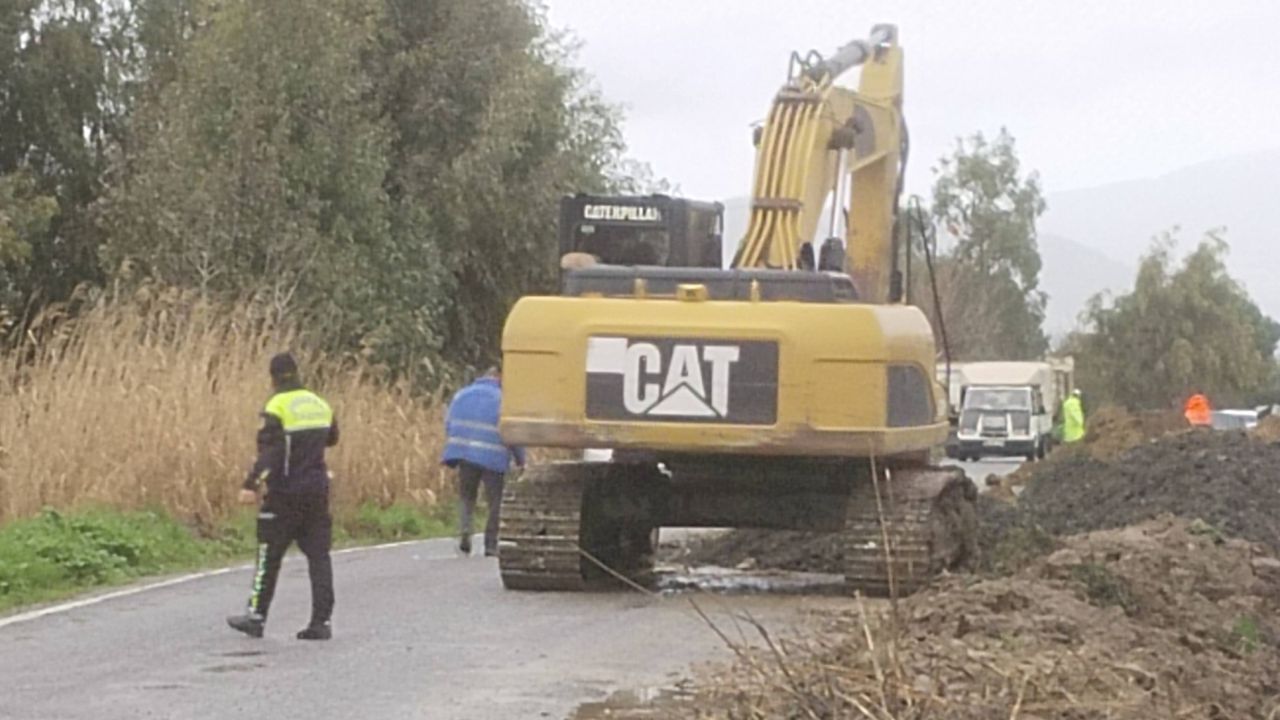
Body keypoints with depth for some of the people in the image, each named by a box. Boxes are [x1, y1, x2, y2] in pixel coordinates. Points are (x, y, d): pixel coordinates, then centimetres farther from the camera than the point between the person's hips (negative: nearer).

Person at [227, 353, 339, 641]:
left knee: (269, 556, 4)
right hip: (317, 492, 5)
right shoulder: (320, 405, 8)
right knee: (318, 554, 5)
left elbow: (268, 451, -21)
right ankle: (322, 621, 1)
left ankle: (256, 616, 10)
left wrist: (252, 485, -25)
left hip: (285, 494, -5)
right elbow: (331, 438, 24)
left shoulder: (278, 407, -12)